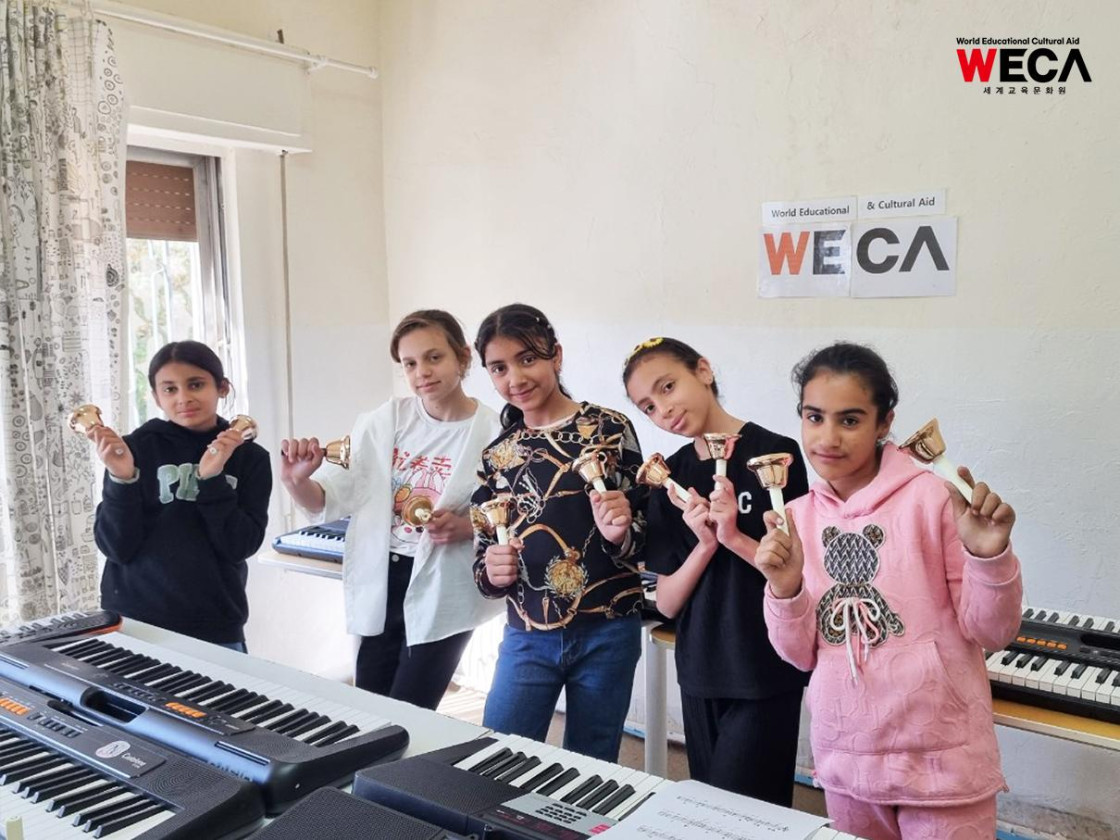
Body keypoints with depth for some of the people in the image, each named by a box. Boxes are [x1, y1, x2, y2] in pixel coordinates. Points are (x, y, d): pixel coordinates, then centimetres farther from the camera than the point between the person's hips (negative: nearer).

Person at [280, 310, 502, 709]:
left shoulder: (492, 434, -11)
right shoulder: (383, 422, -1)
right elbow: (329, 498, -2)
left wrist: (465, 527, -22)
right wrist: (297, 481, -22)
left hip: (442, 592, -4)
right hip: (379, 583, 4)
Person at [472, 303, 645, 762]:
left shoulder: (608, 428, -6)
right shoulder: (496, 452, 6)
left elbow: (643, 534, -3)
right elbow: (482, 554, 12)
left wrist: (620, 534, -24)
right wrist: (491, 572, -10)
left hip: (606, 633, -2)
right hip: (527, 635, 3)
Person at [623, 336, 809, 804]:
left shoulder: (773, 453, -11)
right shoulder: (671, 477, 3)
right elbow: (667, 604, 0)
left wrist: (735, 538, -22)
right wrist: (705, 544, -16)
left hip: (766, 672, -5)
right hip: (700, 673, 5)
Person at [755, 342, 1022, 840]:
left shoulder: (932, 497, -13)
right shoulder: (799, 517, 0)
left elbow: (990, 633, -8)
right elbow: (801, 654, 3)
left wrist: (989, 556, -25)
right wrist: (785, 589, -15)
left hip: (940, 764, -4)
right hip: (845, 763, 4)